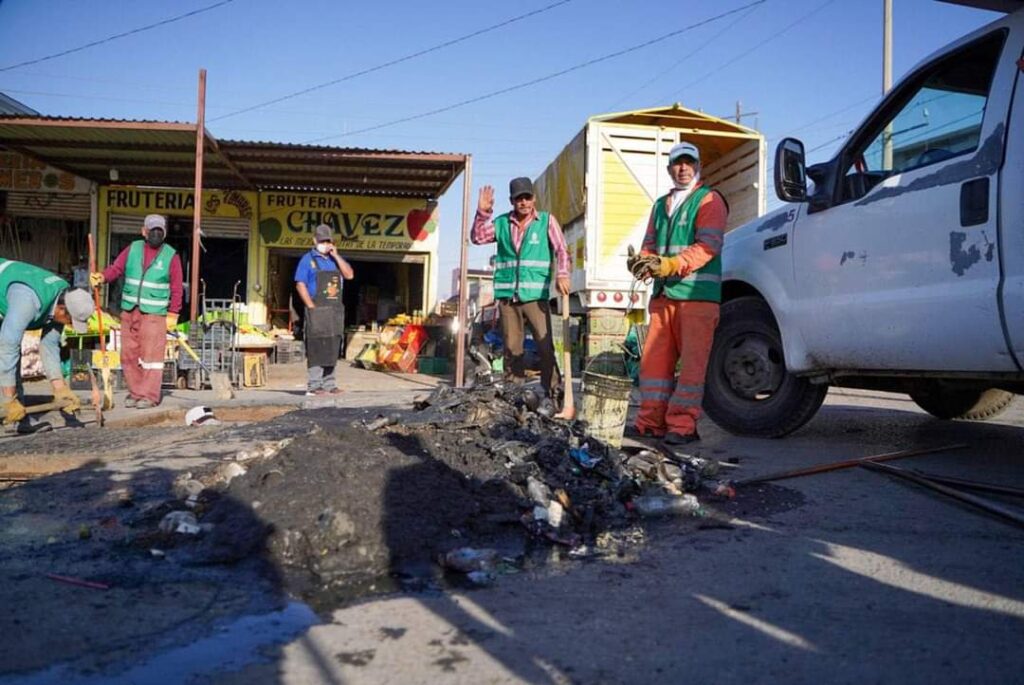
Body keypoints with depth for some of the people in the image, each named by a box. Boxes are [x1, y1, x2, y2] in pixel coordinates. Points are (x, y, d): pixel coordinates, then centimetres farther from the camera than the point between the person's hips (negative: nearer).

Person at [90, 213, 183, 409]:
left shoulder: (171, 256, 1)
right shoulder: (132, 249, 9)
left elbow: (176, 288, 0)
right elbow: (116, 268, 3)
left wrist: (172, 314, -4)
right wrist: (102, 276, -19)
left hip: (154, 314, -4)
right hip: (129, 312, 4)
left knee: (151, 355, -6)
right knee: (129, 355, 8)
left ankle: (149, 396, 0)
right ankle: (134, 392, 19)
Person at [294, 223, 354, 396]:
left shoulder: (335, 259, 17)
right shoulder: (308, 259, 1)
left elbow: (349, 275, 3)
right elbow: (300, 284, -6)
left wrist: (336, 256, -4)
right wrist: (312, 307, -13)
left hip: (336, 310, 6)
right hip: (317, 310, -6)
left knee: (332, 349, 8)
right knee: (316, 349, -7)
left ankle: (329, 384, 15)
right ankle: (314, 386, -4)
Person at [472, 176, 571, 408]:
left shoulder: (546, 221, 5)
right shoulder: (501, 223, 12)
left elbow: (561, 249, -2)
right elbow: (477, 237, 9)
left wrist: (562, 274, -19)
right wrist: (482, 213, -5)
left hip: (535, 295, -3)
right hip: (507, 296, 3)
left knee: (545, 346, -8)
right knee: (512, 348, 6)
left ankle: (552, 394, -1)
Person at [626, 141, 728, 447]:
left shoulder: (709, 200, 2)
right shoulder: (661, 205, 24)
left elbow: (708, 245, -11)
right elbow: (650, 244, 21)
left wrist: (671, 265, -23)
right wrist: (643, 261, -4)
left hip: (697, 294, -6)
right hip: (664, 294, 7)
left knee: (692, 361, -6)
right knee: (654, 358, 5)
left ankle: (682, 426, -3)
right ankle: (651, 421, 13)